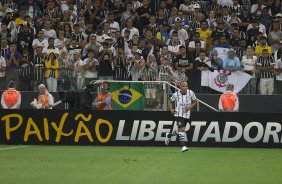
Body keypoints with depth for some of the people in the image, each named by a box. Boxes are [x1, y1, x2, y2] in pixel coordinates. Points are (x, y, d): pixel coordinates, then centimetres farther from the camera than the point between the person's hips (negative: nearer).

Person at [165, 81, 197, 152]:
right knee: (182, 129, -16)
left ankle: (169, 135, 42)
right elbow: (170, 101, 9)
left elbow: (194, 101, 8)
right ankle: (183, 146, -14)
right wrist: (171, 109, -6)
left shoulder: (191, 93, -6)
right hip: (179, 114, -3)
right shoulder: (176, 94, -8)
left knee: (180, 130, 14)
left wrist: (190, 106, -11)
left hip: (186, 114, 3)